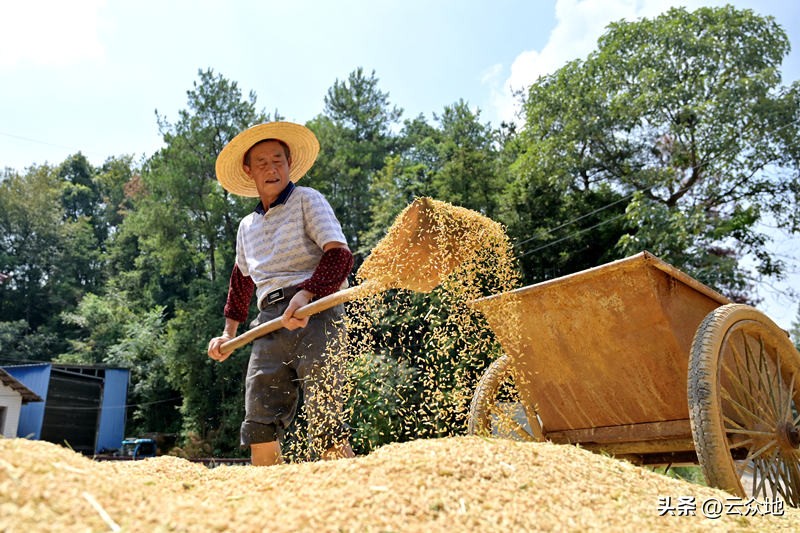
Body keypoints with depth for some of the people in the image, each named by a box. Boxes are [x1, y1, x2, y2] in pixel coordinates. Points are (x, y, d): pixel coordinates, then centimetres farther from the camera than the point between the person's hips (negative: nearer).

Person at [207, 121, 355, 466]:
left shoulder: (307, 200, 7)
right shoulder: (247, 227, 26)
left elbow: (339, 255, -8)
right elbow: (241, 280, 39)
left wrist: (305, 294, -23)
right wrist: (229, 332, 34)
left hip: (313, 312, -6)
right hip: (269, 323, 6)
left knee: (324, 424, -15)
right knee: (259, 431, 0)